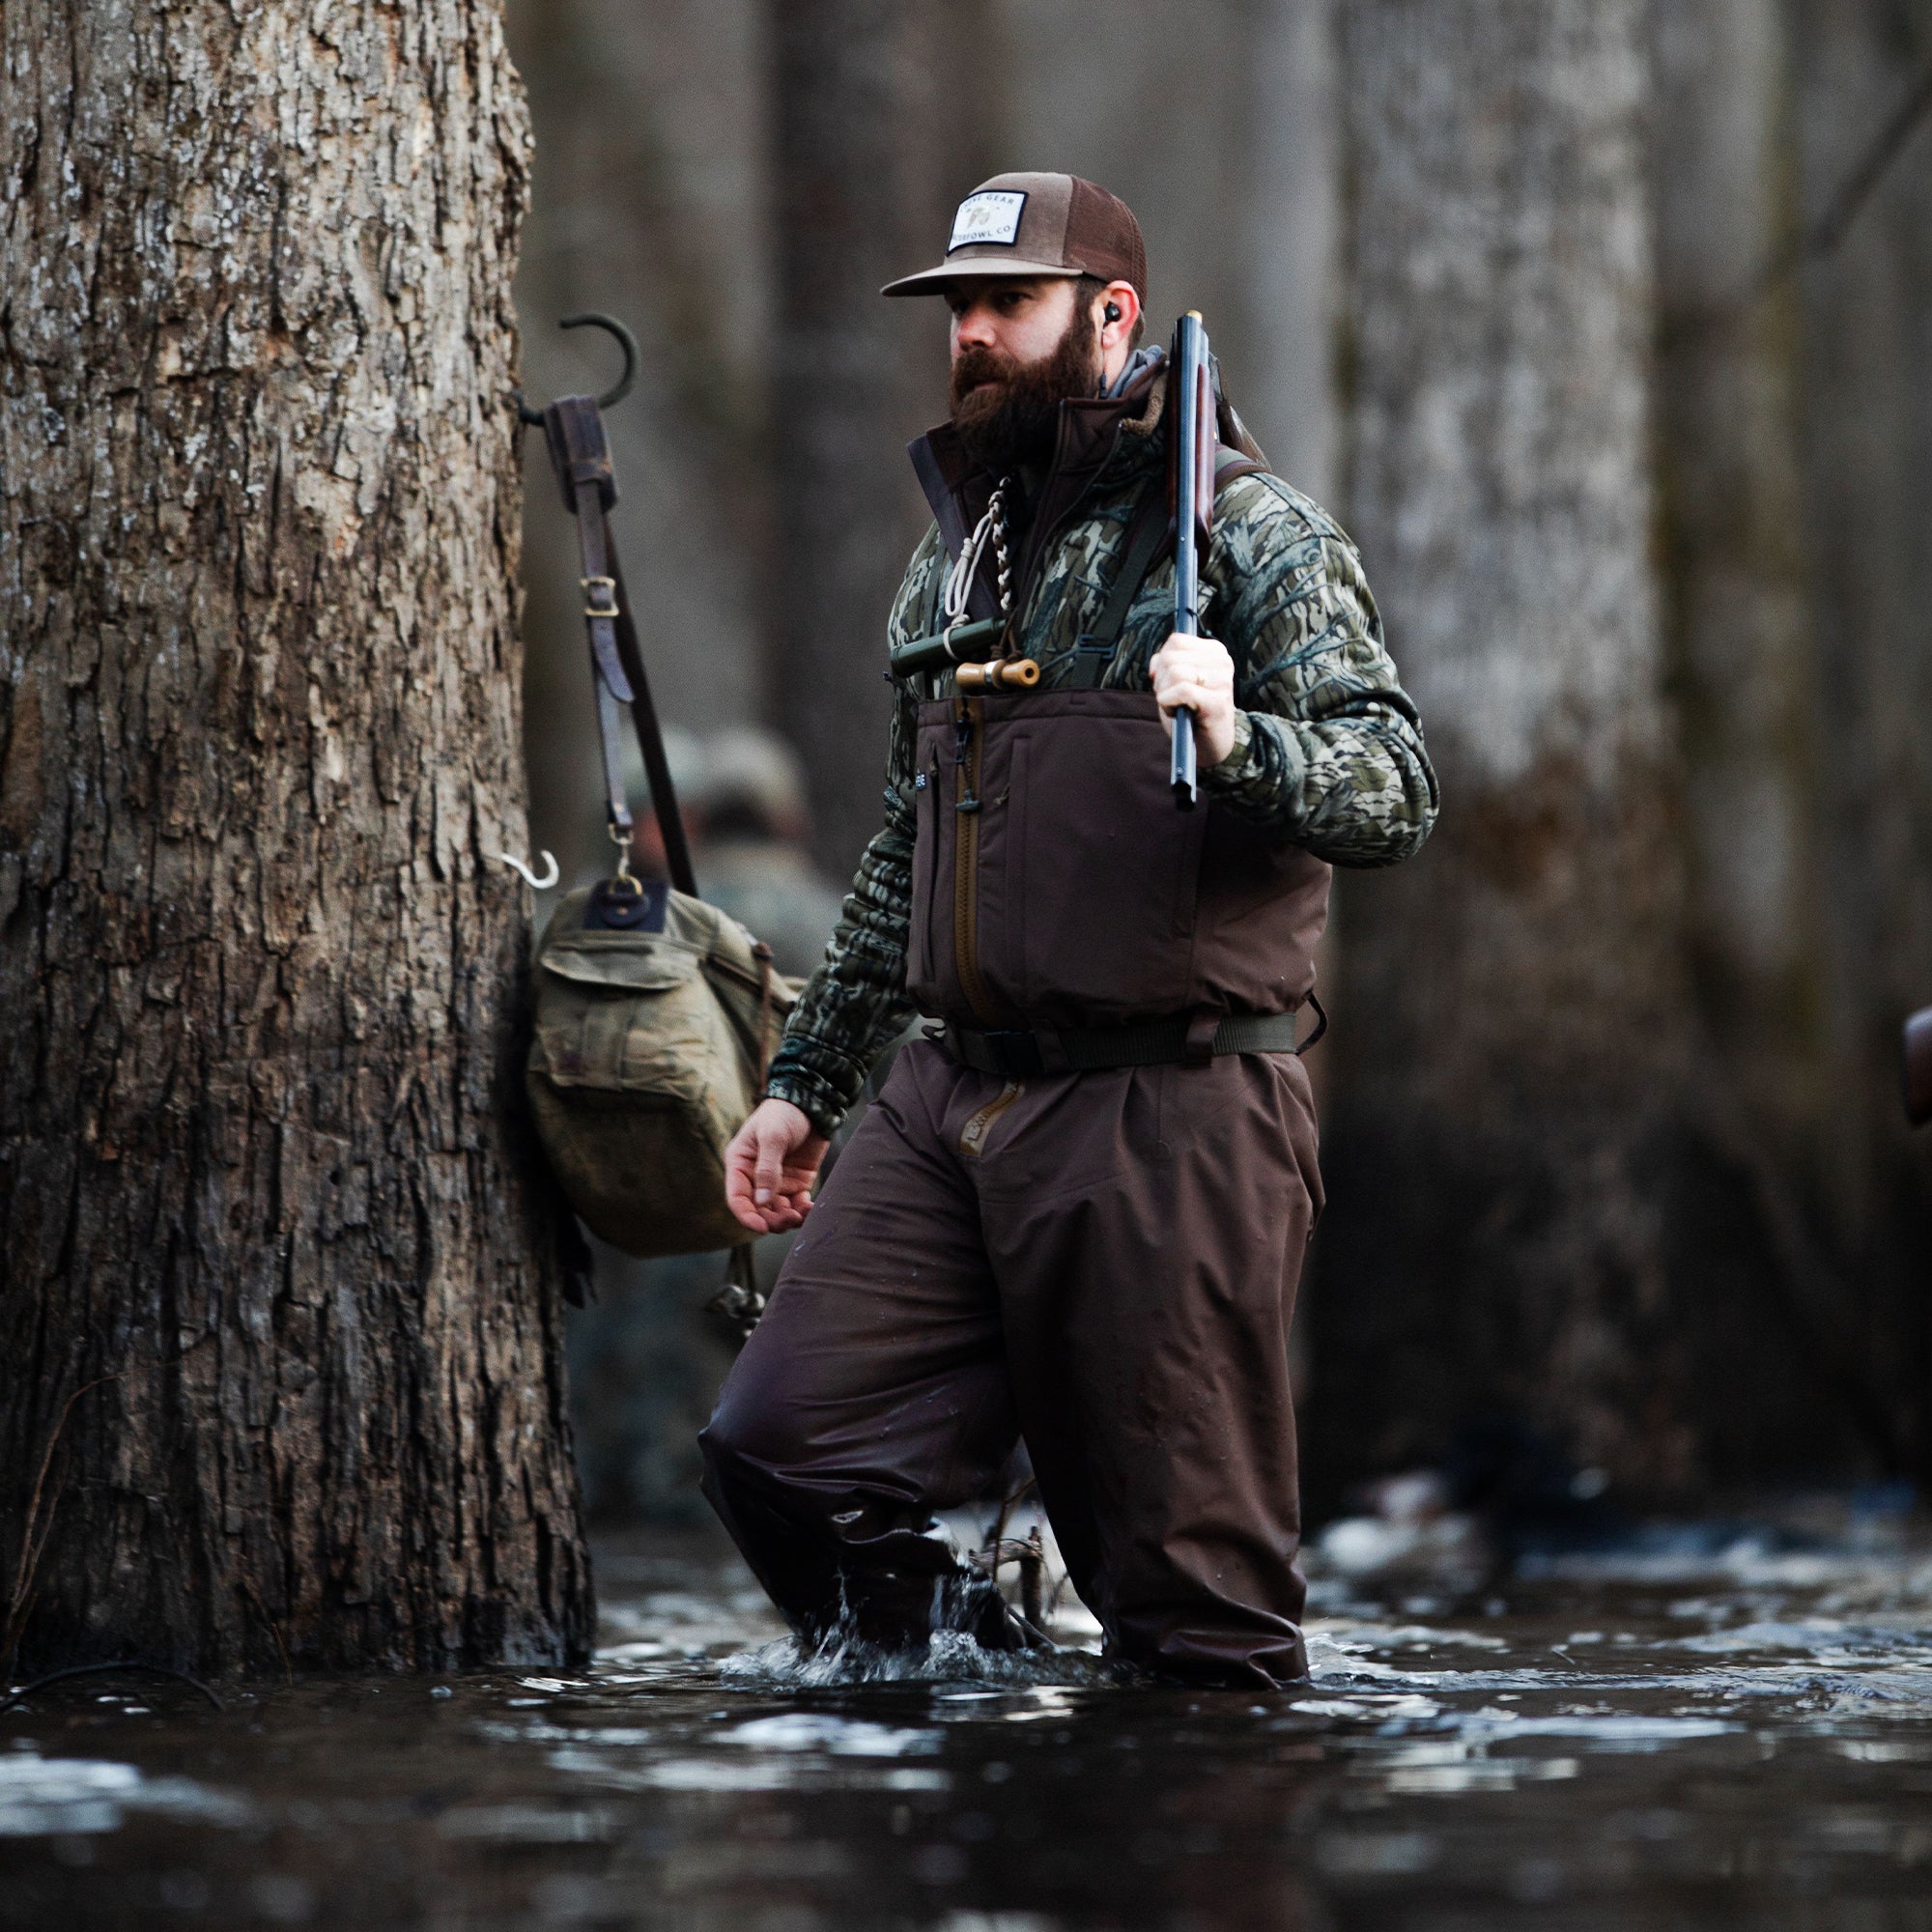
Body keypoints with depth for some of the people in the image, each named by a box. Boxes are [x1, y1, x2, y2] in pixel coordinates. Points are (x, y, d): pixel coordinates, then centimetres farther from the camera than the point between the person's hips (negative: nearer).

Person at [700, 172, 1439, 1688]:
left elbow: (1397, 792, -12)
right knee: (778, 1454, -6)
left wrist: (1238, 743, -32)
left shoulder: (1247, 531, -2)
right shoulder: (958, 547, 20)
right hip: (952, 1104, 7)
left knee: (1189, 1584, -5)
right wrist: (806, 1082, 27)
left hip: (1171, 1110, -7)